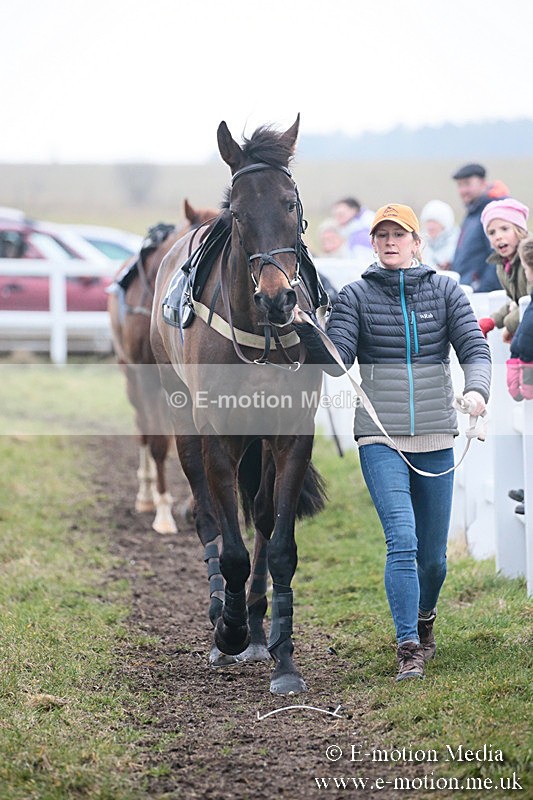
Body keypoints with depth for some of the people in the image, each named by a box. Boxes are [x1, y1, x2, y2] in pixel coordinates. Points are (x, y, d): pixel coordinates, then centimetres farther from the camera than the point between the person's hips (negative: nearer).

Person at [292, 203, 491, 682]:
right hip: (380, 439, -2)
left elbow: (475, 349, -3)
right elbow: (336, 362, -8)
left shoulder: (446, 291, 5)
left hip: (435, 437, 2)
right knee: (402, 540, -17)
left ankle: (424, 620, 39)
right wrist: (304, 329, -26)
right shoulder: (356, 296, 2)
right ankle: (409, 650, -15)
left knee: (433, 553, 10)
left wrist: (477, 389, -24)